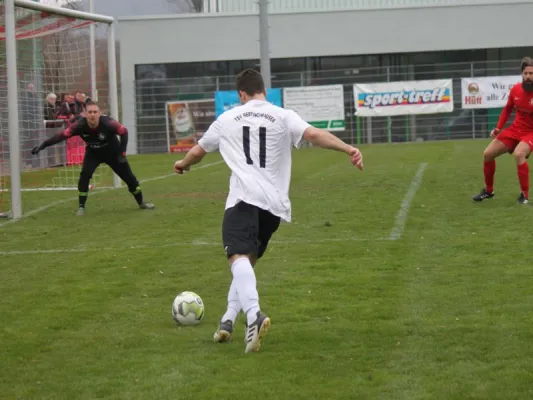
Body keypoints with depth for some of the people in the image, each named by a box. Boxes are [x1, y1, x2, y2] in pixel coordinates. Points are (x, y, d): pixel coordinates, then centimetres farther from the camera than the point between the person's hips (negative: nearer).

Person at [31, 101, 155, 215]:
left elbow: (124, 132, -18)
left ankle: (141, 203, 25)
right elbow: (62, 135, -28)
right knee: (85, 175, -22)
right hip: (93, 153, 1)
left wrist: (122, 153, -20)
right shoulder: (80, 125, -30)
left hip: (112, 152, -1)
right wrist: (42, 145, -35)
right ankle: (81, 207, -9)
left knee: (128, 177, 2)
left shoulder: (108, 123, -34)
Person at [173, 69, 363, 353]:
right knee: (247, 259, 21)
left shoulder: (227, 119, 16)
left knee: (239, 257, -18)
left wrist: (183, 164, 53)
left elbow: (198, 151, 32)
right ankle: (229, 321, 15)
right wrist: (348, 149, -15)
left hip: (243, 199, -3)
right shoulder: (283, 117, 11)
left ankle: (253, 315, -44)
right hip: (274, 204, 3)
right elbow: (315, 135, -7)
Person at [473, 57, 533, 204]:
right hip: (515, 129, 6)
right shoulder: (516, 89, -6)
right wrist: (498, 128, 6)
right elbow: (507, 109, 13)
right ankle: (488, 190, 26)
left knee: (518, 154, -35)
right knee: (488, 153, 4)